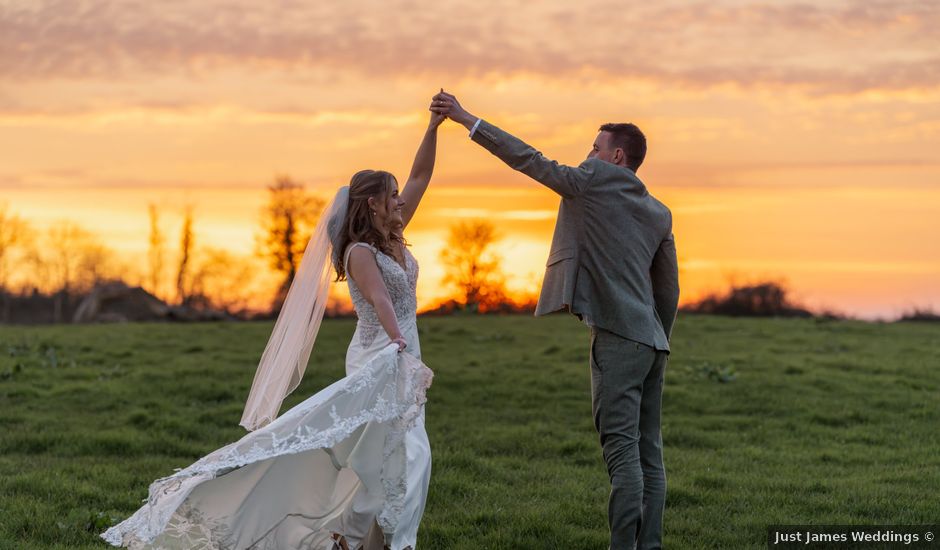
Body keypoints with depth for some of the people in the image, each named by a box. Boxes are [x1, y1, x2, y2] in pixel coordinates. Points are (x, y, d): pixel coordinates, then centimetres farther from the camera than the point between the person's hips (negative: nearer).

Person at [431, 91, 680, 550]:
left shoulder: (596, 181, -4)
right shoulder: (659, 213, 17)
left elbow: (530, 160, -4)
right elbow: (669, 289, 18)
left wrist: (466, 119, 1)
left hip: (617, 337, -8)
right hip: (651, 340, 8)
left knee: (623, 453, -9)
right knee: (647, 453, 9)